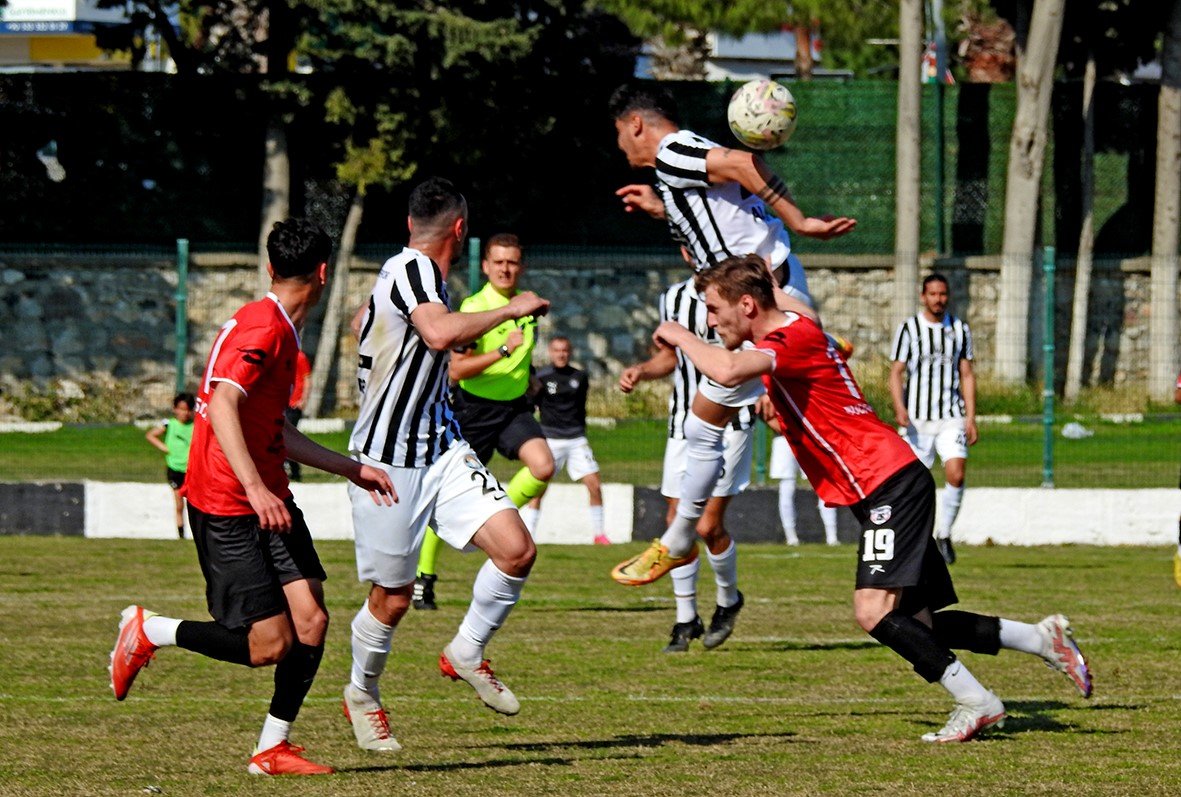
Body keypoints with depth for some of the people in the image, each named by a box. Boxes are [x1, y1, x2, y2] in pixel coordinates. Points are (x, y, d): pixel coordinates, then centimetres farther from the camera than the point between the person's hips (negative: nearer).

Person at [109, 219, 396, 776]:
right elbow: (222, 404, -28)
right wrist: (255, 489, -36)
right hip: (227, 508, -10)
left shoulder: (280, 331, 17)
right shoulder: (264, 328, -15)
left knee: (310, 621, -4)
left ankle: (272, 749, 5)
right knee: (269, 645, -11)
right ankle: (148, 631, 9)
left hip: (269, 498, 10)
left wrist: (350, 469, 30)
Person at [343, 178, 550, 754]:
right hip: (389, 458, -8)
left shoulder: (420, 274, 13)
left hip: (440, 447, 8)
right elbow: (440, 334, -36)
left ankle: (466, 654, 13)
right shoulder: (410, 269, -15)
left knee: (516, 549, -9)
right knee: (392, 597, 2)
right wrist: (511, 310, -24)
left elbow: (366, 322, 35)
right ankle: (362, 695, 28)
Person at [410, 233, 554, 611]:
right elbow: (457, 369, -22)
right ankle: (424, 577, 18)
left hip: (514, 406, 5)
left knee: (543, 467, -23)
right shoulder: (473, 308, -15)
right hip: (473, 410, -5)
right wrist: (504, 350, -29)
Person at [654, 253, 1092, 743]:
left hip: (890, 486, -10)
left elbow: (728, 371, -32)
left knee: (875, 611, -20)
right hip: (885, 494, 10)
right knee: (914, 624, 9)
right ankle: (1045, 639, 17)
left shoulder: (793, 337, -14)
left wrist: (680, 336, -15)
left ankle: (976, 703, -14)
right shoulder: (793, 332, 16)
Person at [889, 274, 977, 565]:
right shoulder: (908, 328, 2)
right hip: (916, 419, -1)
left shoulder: (960, 329, 10)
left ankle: (944, 533, 0)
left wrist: (971, 418, 6)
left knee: (956, 474, -17)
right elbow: (896, 372, 0)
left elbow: (967, 375, 13)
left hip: (951, 417, 1)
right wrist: (899, 408, -16)